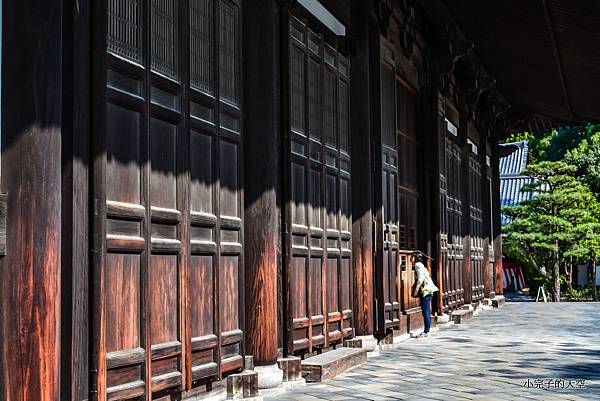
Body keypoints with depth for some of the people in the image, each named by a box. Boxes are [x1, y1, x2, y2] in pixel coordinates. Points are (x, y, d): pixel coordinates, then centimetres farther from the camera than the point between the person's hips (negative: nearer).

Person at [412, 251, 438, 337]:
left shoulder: (418, 264, -8)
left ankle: (426, 332, -7)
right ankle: (426, 331, 17)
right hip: (428, 290, 10)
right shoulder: (421, 265, 20)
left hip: (425, 289, -10)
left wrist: (416, 289, -15)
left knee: (426, 312, -8)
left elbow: (420, 278, -17)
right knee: (426, 312, 12)